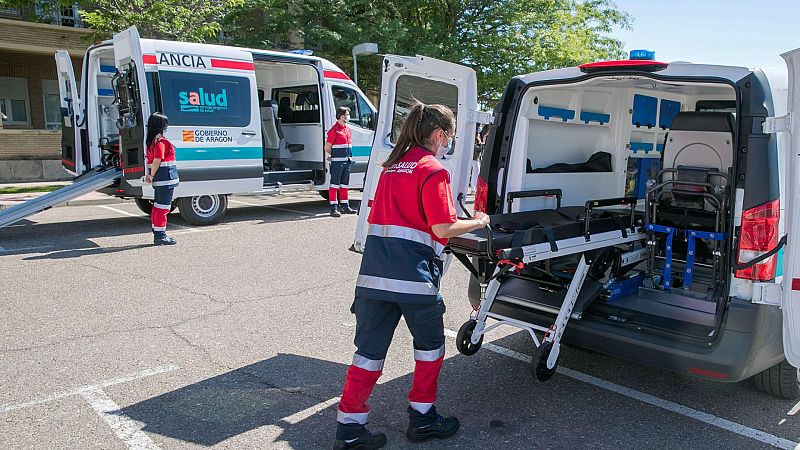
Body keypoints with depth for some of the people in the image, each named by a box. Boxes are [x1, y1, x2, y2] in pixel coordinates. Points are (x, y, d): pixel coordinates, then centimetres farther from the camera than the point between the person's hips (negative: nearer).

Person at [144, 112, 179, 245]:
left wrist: (149, 175, 13)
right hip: (166, 180, -10)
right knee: (163, 207, -5)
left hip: (159, 181, 10)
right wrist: (152, 176, -11)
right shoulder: (161, 141, -15)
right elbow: (157, 161, -19)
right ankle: (160, 236, -2)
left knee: (157, 207, 15)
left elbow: (150, 159, 15)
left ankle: (158, 234, 24)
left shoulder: (151, 140, 14)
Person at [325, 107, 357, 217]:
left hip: (347, 161, 8)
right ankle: (333, 208, -3)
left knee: (344, 184, 15)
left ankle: (345, 206, 23)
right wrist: (334, 155, 4)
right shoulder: (334, 130, -10)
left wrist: (349, 156, 13)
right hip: (337, 162, -8)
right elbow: (327, 148, -9)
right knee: (334, 184, -5)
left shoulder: (348, 129, 15)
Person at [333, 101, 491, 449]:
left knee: (370, 348, 10)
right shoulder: (433, 171, -6)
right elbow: (443, 229, -12)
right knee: (430, 343, 15)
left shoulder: (392, 166, 17)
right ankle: (422, 419, 25)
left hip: (374, 270, 7)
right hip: (413, 273, -6)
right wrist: (478, 223, 3)